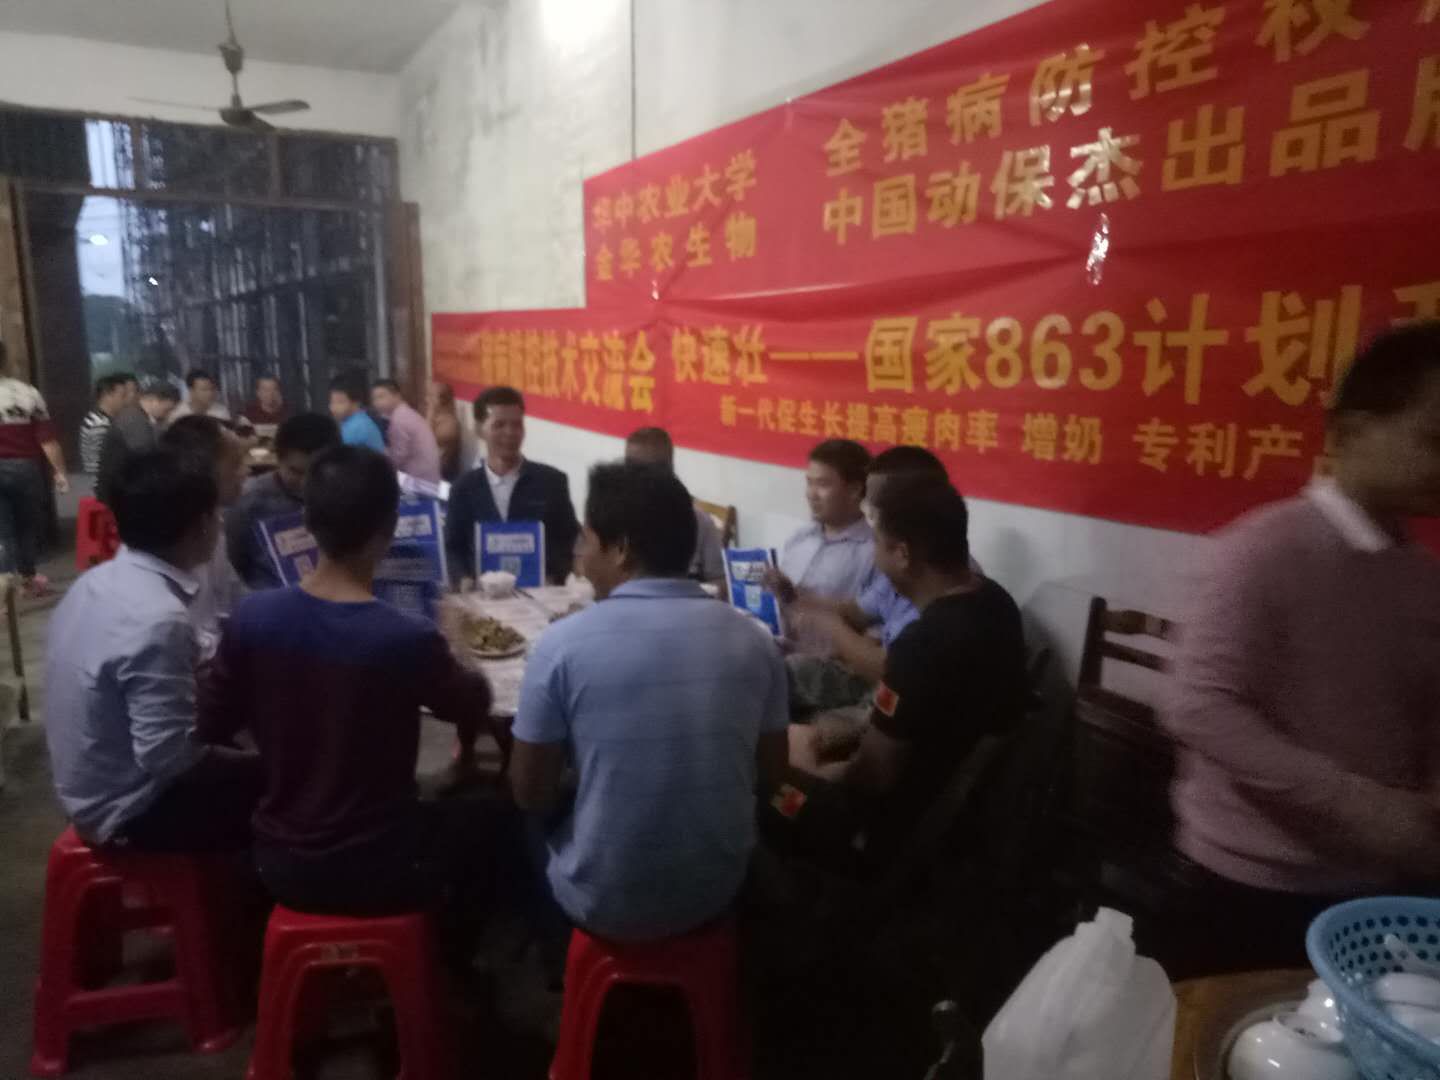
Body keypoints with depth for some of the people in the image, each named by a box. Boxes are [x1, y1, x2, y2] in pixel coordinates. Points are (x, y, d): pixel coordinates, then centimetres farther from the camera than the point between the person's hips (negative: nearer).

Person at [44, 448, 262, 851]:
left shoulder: (100, 580, -2)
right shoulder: (158, 620, -30)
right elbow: (169, 757, -28)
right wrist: (251, 760, -12)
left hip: (97, 786, 9)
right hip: (129, 809, -9)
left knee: (245, 748, 18)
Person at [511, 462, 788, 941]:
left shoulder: (564, 643, -19)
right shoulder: (752, 639, -9)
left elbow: (531, 794, -8)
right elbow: (771, 770, 5)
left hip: (604, 905, -3)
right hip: (717, 895, 4)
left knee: (527, 823, 28)